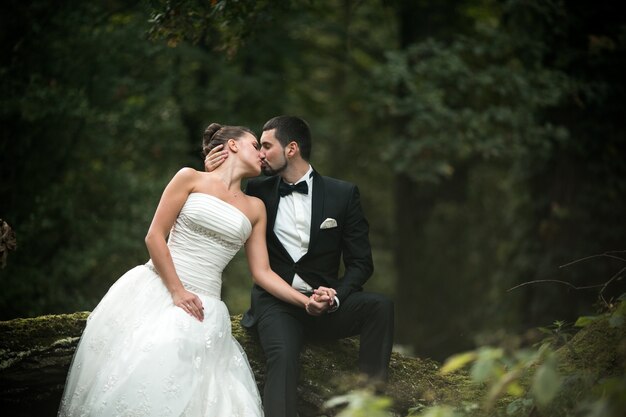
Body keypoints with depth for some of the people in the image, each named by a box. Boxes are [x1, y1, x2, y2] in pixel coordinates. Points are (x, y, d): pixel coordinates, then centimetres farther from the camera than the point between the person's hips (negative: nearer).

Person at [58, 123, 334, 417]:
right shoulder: (190, 179, 6)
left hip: (203, 306, 3)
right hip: (156, 290, -2)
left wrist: (307, 302, 0)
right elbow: (154, 236, -1)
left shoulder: (255, 208, 18)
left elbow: (261, 272, 14)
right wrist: (177, 292, -11)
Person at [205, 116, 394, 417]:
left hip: (325, 303, 1)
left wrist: (336, 295, -18)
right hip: (275, 304, -1)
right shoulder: (259, 191, 10)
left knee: (380, 306, -28)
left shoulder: (343, 194, 5)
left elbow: (360, 262, 3)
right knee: (282, 356, -32)